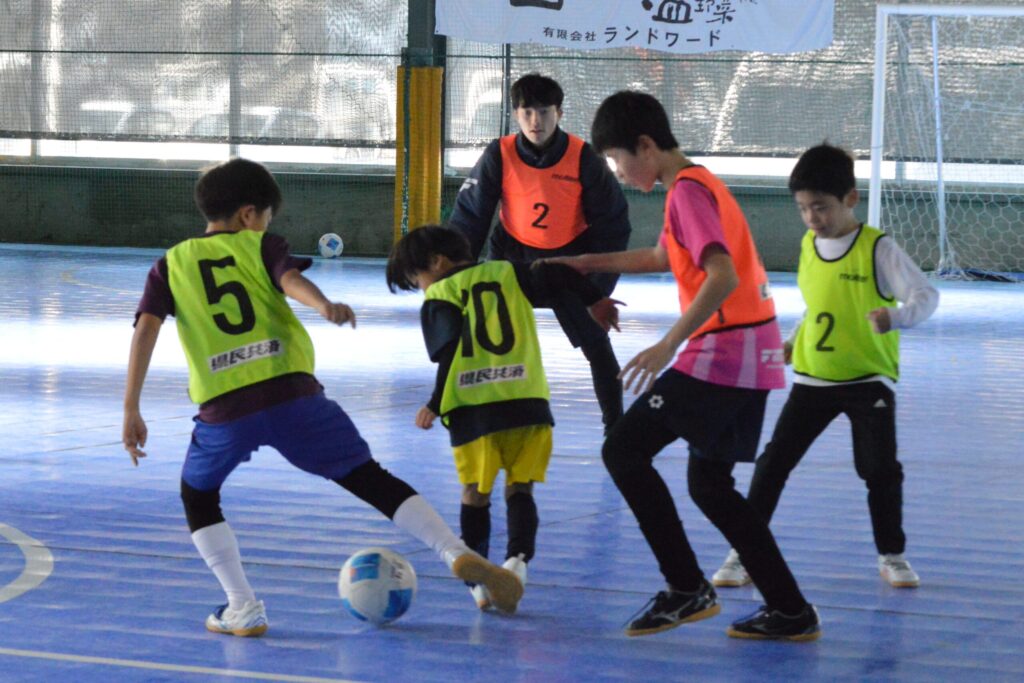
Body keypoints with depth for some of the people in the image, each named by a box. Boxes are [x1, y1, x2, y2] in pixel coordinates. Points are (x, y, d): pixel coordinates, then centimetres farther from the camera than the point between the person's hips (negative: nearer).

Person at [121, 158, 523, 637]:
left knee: (198, 496, 24)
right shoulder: (261, 246, 14)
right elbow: (291, 279, -8)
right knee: (369, 477, 7)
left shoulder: (172, 264, 17)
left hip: (224, 408, 0)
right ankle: (459, 554, -6)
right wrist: (324, 306, -29)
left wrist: (132, 411, 1)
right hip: (291, 391, 0)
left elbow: (145, 328, 4)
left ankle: (243, 609, 12)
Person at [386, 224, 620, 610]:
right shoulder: (508, 274, 15)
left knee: (475, 494, 9)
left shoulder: (439, 298, 5)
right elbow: (556, 277, 7)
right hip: (527, 402, 2)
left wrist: (435, 405, -3)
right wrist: (595, 300, 20)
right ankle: (518, 556, -10)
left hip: (472, 408, -2)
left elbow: (450, 354, -8)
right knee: (519, 487, 11)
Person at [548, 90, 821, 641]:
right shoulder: (699, 184, 18)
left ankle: (687, 589, -3)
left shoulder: (687, 191, -12)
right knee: (708, 484, 16)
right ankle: (790, 611, 14)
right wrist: (586, 264, 41)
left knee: (624, 451, -4)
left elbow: (723, 276, -26)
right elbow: (663, 257, 37)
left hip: (719, 356, -10)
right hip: (753, 356, 10)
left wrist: (670, 343, -29)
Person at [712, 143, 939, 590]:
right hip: (812, 378, 4)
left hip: (869, 378, -4)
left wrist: (897, 317, -41)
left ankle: (892, 556, 16)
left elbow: (925, 295, -22)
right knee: (774, 461, 1)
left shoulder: (877, 248, -14)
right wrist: (794, 340, 12)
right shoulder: (808, 245, 3)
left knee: (881, 469, -4)